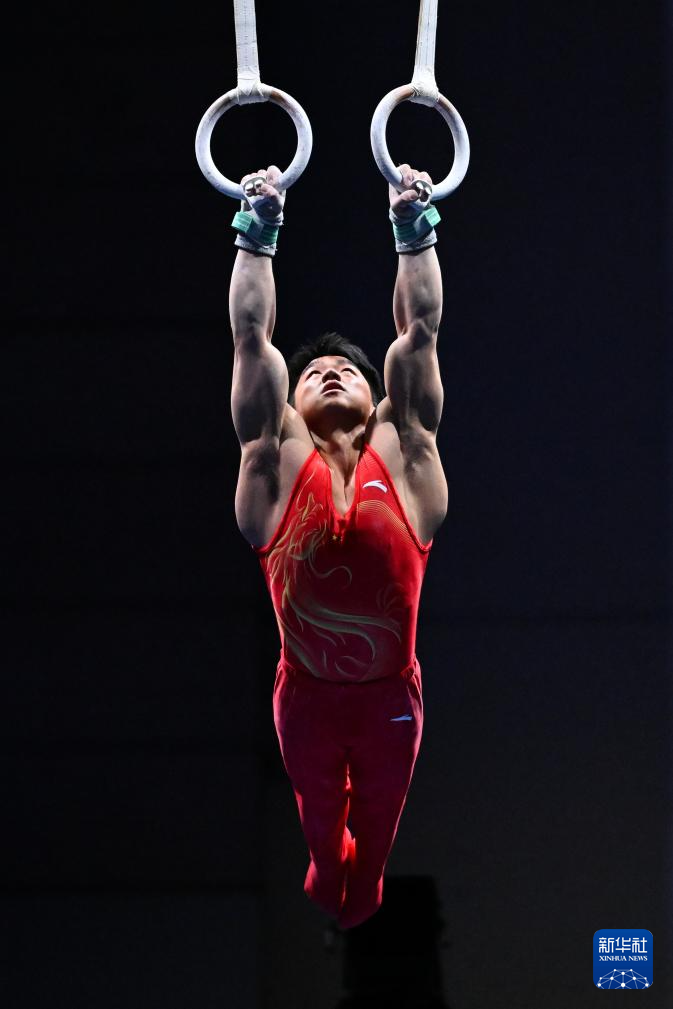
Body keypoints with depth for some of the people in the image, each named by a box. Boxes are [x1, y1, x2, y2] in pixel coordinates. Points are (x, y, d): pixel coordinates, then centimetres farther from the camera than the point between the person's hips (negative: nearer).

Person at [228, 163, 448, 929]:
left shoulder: (402, 456, -5)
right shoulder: (278, 462, -7)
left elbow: (420, 330, -5)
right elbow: (251, 334, -8)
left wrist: (415, 232, -6)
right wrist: (258, 235, -7)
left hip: (391, 693, 0)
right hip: (308, 693, 0)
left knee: (378, 825, 23)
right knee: (320, 822, 24)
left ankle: (363, 905, 49)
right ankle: (326, 885, 53)